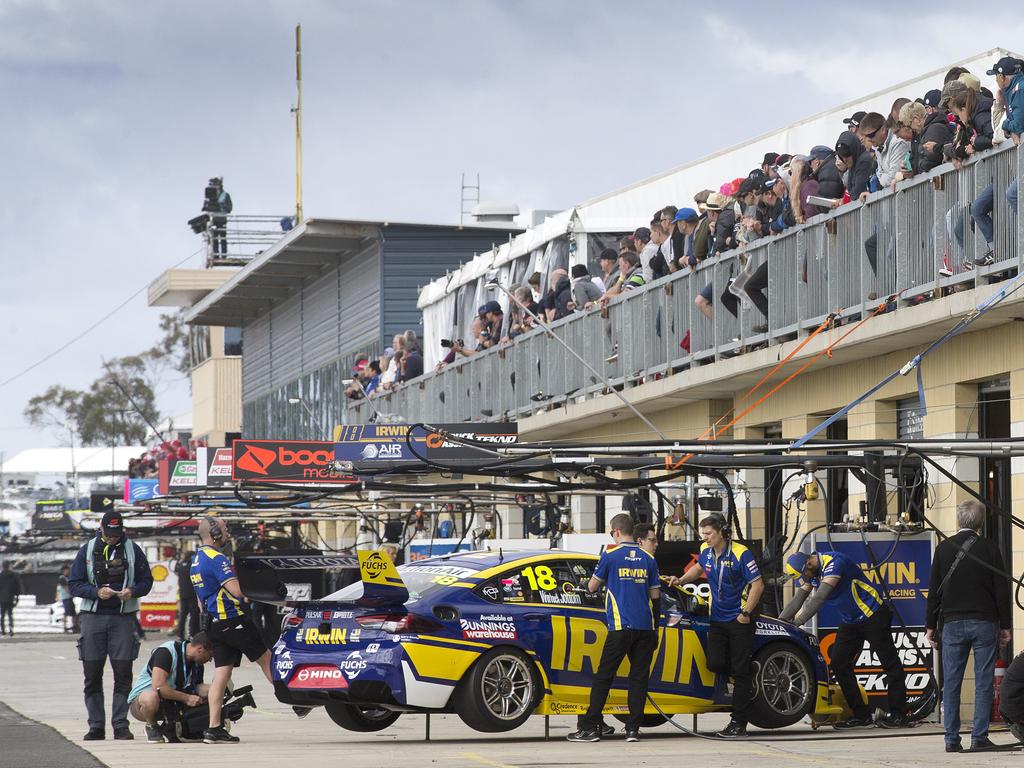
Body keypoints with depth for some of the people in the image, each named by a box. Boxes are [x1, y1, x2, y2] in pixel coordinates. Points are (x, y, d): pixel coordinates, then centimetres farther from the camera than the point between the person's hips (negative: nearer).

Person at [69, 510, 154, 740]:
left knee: (123, 674, -4)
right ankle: (96, 727, 6)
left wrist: (132, 591, -12)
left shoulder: (133, 550, 7)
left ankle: (120, 725, 1)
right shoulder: (87, 551, 7)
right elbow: (74, 584, 4)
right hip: (93, 616, 0)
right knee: (92, 674, 0)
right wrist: (97, 592, -13)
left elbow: (146, 581, 9)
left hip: (123, 617, 0)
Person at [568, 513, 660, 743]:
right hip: (645, 627, 4)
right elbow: (655, 593, 13)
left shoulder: (610, 556, -2)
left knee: (604, 676, 0)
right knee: (639, 677, 6)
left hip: (621, 627, -4)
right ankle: (633, 729, 1)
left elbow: (592, 586, 8)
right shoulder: (648, 558, 9)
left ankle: (590, 727, -1)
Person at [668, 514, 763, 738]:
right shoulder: (706, 551, 3)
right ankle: (745, 684, 23)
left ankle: (739, 724, 0)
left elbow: (758, 585, -13)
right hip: (718, 618, 6)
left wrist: (746, 613, -16)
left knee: (740, 670, -4)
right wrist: (681, 580, 11)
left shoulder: (740, 553, -16)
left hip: (739, 619, -6)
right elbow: (699, 567, 27)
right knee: (715, 663, -8)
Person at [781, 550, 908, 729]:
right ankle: (861, 715, 3)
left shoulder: (833, 562, -25)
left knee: (890, 663, -5)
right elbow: (798, 599, 9)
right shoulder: (810, 572, 3)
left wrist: (797, 622, -30)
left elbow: (819, 598, -31)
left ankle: (898, 714, -3)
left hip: (872, 616, -9)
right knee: (838, 664, 1)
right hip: (850, 621, 9)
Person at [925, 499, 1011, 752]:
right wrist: (1005, 626, 8)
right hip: (984, 623, -1)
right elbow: (1002, 589, 0)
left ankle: (952, 739, 2)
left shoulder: (943, 549, 2)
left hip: (952, 624, 1)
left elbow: (934, 590, 4)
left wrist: (931, 625, 11)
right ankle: (979, 737, -3)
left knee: (951, 684, 4)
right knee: (983, 682, 1)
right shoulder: (990, 549, -1)